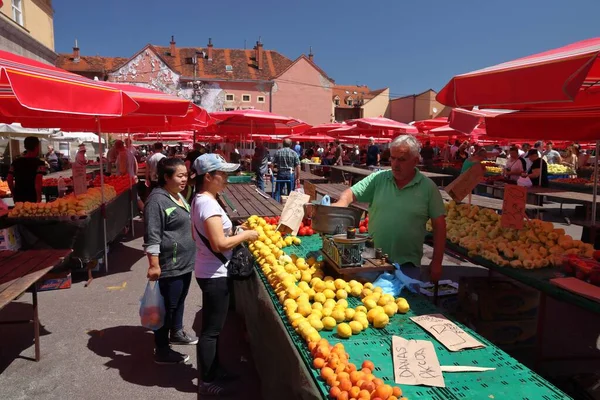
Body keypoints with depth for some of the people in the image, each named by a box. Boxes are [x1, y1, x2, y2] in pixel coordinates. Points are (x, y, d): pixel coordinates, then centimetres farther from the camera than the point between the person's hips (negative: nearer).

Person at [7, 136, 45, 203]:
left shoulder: (16, 162, 8)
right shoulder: (39, 163, -9)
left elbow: (9, 179, 10)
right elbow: (38, 182, -19)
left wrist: (14, 194, 20)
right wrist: (39, 199, -15)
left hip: (18, 198, 6)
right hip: (32, 199, -5)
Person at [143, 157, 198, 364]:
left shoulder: (178, 195, 10)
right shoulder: (157, 200, -20)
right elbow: (152, 237, -22)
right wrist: (154, 265, -23)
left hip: (184, 262, 9)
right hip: (170, 266, -9)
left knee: (179, 301, 23)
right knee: (167, 306, 3)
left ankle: (176, 333, 43)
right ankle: (162, 351, 16)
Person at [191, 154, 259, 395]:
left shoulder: (199, 200, 6)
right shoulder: (209, 204, -24)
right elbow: (220, 244, -28)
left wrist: (233, 231, 11)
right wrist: (245, 235, -15)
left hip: (208, 271, 10)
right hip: (215, 274, -10)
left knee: (213, 326, 22)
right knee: (211, 329, 5)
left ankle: (214, 369, 39)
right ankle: (206, 382, 21)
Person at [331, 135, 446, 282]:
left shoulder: (428, 187, -3)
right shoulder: (378, 179, 2)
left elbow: (439, 226, -1)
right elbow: (351, 193, 0)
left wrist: (437, 262, -4)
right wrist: (341, 203, -24)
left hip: (407, 264, -1)